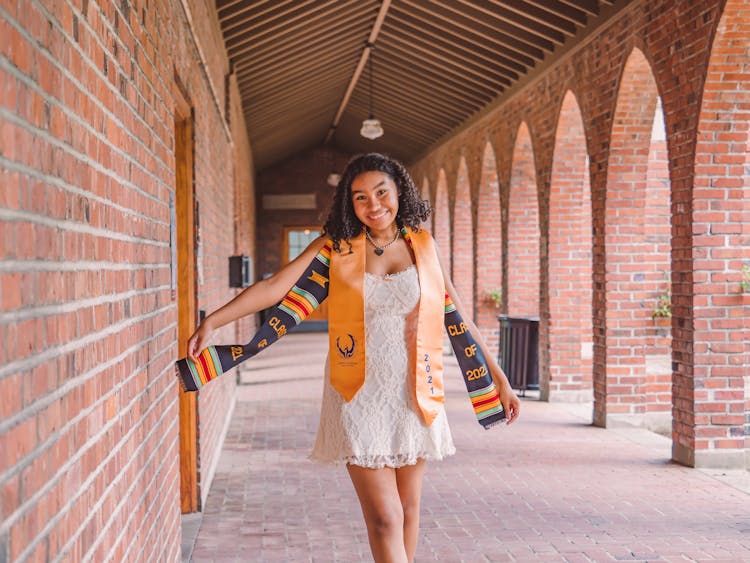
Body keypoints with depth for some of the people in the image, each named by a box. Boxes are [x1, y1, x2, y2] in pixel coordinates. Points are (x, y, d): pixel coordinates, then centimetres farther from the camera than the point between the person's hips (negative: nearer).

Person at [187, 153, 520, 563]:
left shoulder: (421, 245, 5)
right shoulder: (336, 245, -1)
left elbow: (457, 318, 9)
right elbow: (274, 287, -9)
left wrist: (499, 378, 10)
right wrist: (212, 321, -21)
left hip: (412, 394, 3)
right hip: (359, 396, -2)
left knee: (408, 509, 11)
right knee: (384, 517, -7)